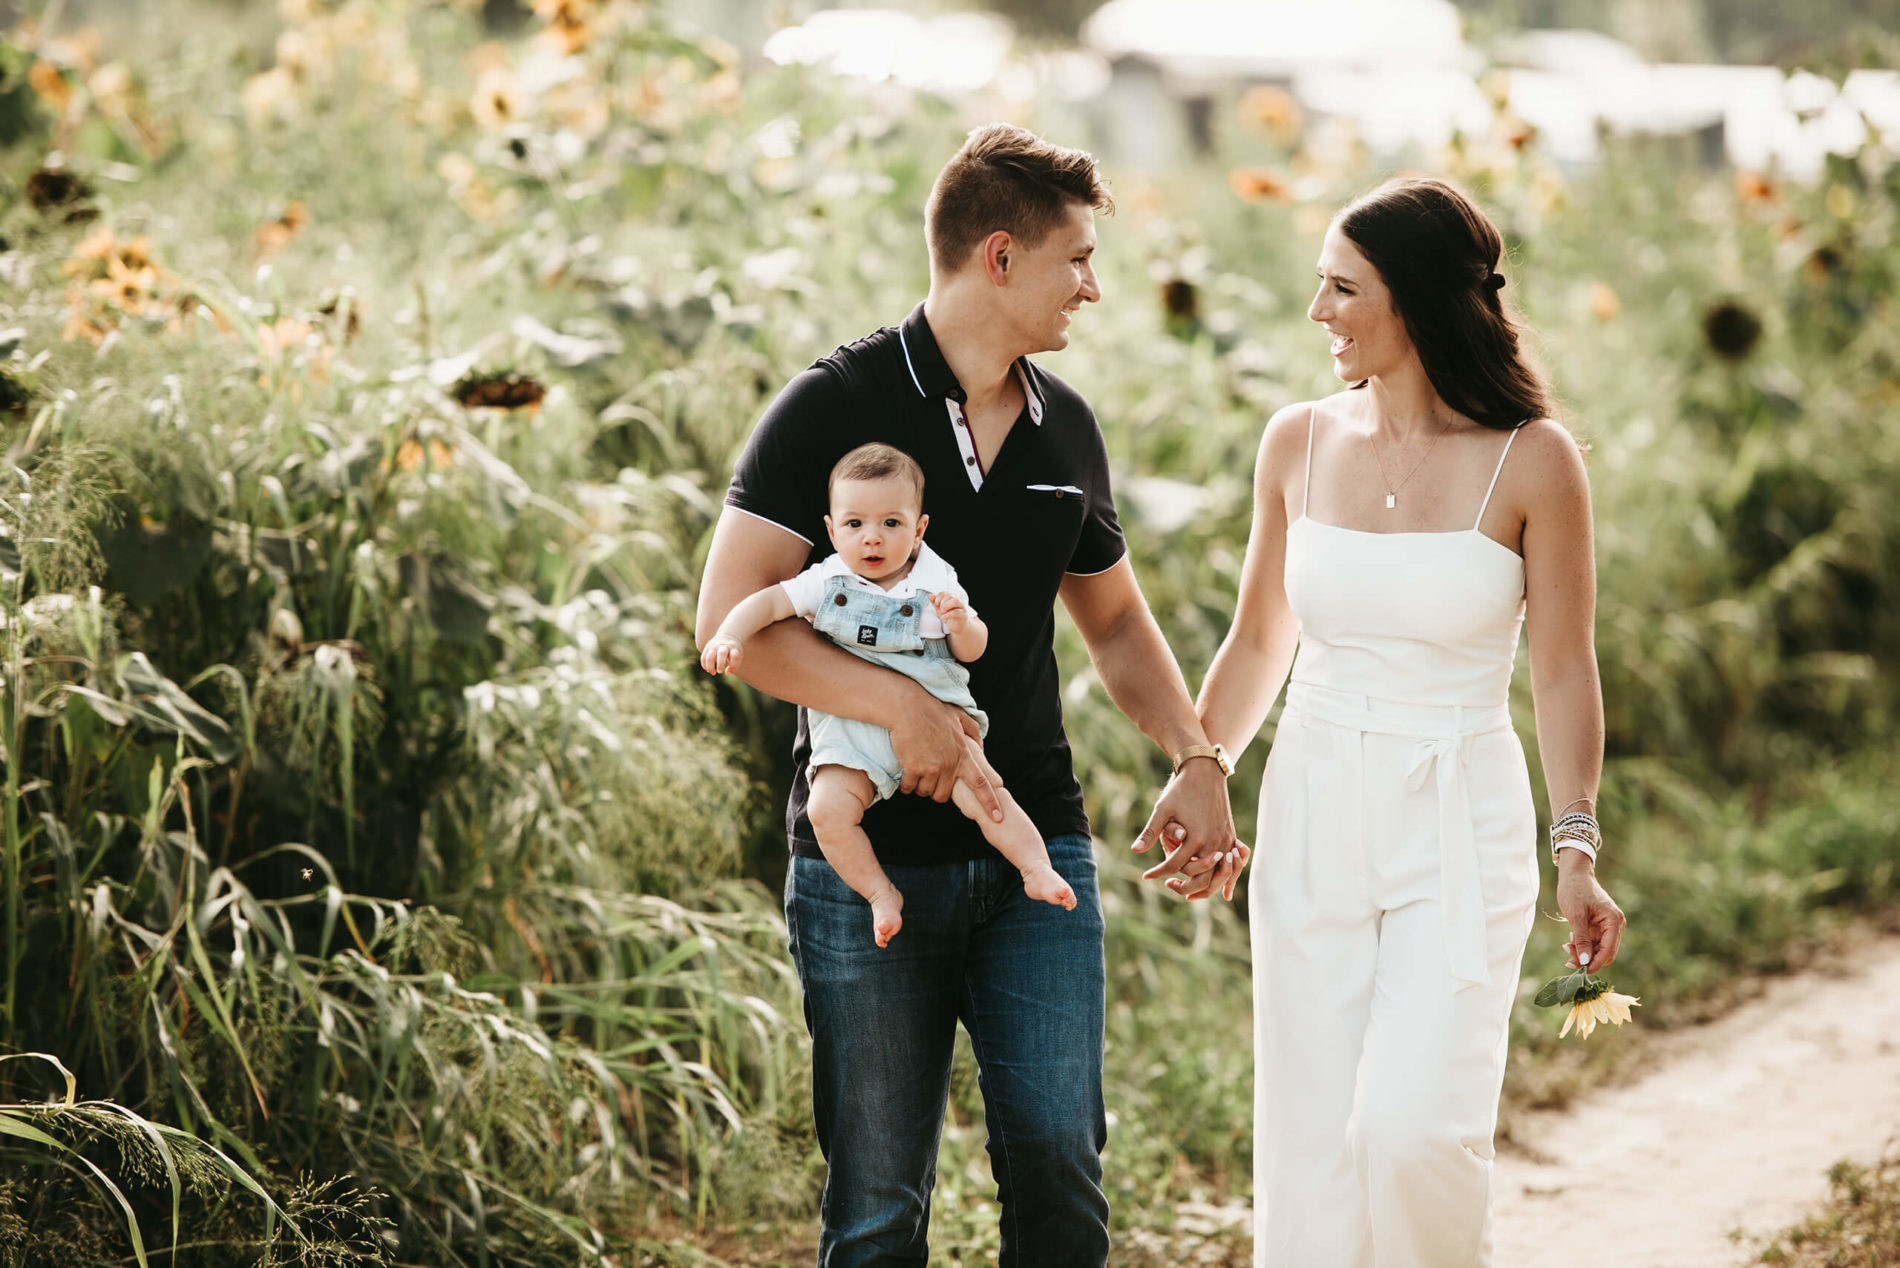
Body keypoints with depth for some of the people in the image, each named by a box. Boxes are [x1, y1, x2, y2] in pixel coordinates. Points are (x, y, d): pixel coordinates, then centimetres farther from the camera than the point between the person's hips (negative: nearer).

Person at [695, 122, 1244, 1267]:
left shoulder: (1065, 428, 11)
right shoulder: (835, 407, -7)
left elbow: (1115, 620, 24)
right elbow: (732, 620, -14)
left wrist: (1198, 760, 9)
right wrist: (902, 704, -22)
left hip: (1037, 849, 5)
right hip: (870, 858, -4)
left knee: (1061, 1174, -1)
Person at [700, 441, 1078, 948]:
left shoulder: (937, 586, 1)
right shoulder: (826, 584, 1)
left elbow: (973, 650, 4)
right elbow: (767, 603, 0)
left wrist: (961, 625, -19)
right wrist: (729, 636, -19)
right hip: (850, 731, 1)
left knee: (983, 795, -20)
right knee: (828, 808, -24)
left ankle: (1037, 868, -4)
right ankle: (879, 893, -8)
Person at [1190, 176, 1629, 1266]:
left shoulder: (1533, 460, -7)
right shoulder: (1300, 442, 4)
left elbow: (1563, 671, -3)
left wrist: (1578, 853, -10)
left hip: (1463, 822, -4)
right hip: (1313, 816, 4)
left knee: (1415, 1127, -17)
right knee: (1313, 1145, 3)